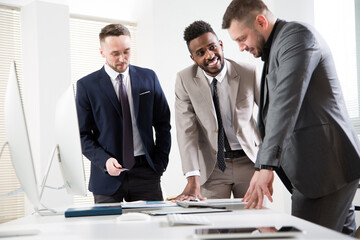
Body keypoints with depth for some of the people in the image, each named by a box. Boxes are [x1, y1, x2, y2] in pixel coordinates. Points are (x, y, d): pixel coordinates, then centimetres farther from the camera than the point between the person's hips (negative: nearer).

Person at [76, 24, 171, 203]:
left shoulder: (148, 78, 7)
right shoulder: (86, 85, 0)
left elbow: (163, 123, 11)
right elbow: (82, 134, -1)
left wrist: (160, 162, 2)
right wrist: (104, 160, -15)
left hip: (145, 173, 2)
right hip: (107, 176, -2)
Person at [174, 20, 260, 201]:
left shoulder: (249, 73, -6)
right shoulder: (184, 79, -8)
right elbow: (186, 130, -13)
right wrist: (193, 181, -22)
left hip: (249, 161, 1)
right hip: (211, 166, -1)